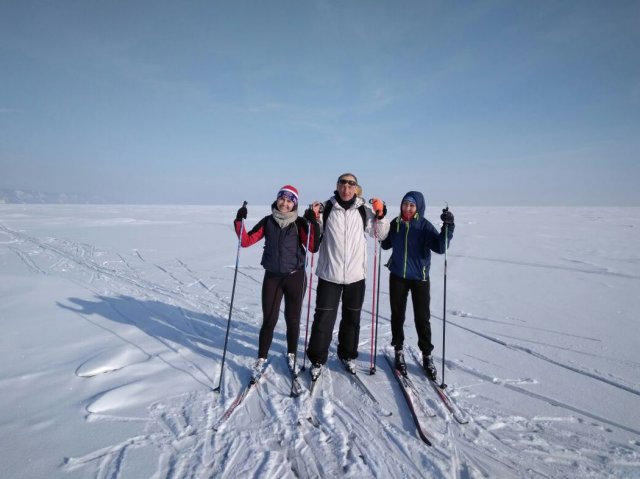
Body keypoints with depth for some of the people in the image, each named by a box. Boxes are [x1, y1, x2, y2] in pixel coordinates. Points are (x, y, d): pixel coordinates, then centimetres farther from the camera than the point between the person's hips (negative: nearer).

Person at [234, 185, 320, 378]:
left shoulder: (299, 223, -3)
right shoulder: (267, 221, 2)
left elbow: (313, 247, -14)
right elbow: (246, 241, -1)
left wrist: (313, 223, -22)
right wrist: (239, 221, -13)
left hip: (295, 277, -1)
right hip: (272, 277, 1)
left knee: (292, 319, 11)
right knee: (269, 320, 2)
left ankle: (291, 355, 32)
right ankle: (261, 358, 20)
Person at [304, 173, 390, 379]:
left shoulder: (364, 209, -1)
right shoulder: (326, 208, -4)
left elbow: (379, 234, 6)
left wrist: (380, 215, -9)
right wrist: (312, 218, -14)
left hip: (355, 274, 2)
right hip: (329, 273, -2)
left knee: (352, 317, 16)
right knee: (324, 318, 1)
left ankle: (348, 355, 36)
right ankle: (317, 359, 19)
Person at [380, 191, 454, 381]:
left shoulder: (424, 225, -9)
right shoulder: (395, 223, 0)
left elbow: (440, 247, -20)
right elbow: (386, 245, 12)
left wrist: (448, 226, -32)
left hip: (419, 277, -2)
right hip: (397, 276, 3)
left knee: (422, 318, 4)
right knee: (397, 315, 10)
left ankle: (426, 355, 21)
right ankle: (398, 351, 27)